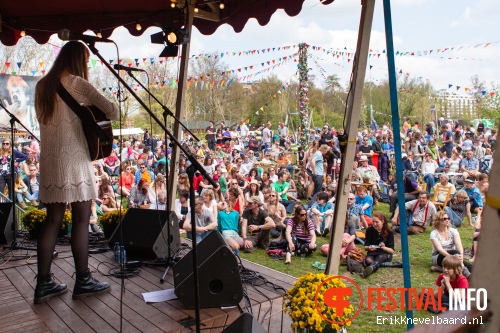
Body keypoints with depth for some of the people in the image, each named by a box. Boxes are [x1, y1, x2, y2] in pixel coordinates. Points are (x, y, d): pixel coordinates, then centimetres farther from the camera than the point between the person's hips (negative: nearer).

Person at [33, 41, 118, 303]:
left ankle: (43, 283, 14)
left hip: (48, 160, 7)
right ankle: (83, 281, 9)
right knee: (81, 219, 1)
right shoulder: (76, 83, -7)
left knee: (52, 220, 10)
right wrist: (106, 115, 10)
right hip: (73, 159, -7)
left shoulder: (42, 85, 14)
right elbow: (111, 110, -13)